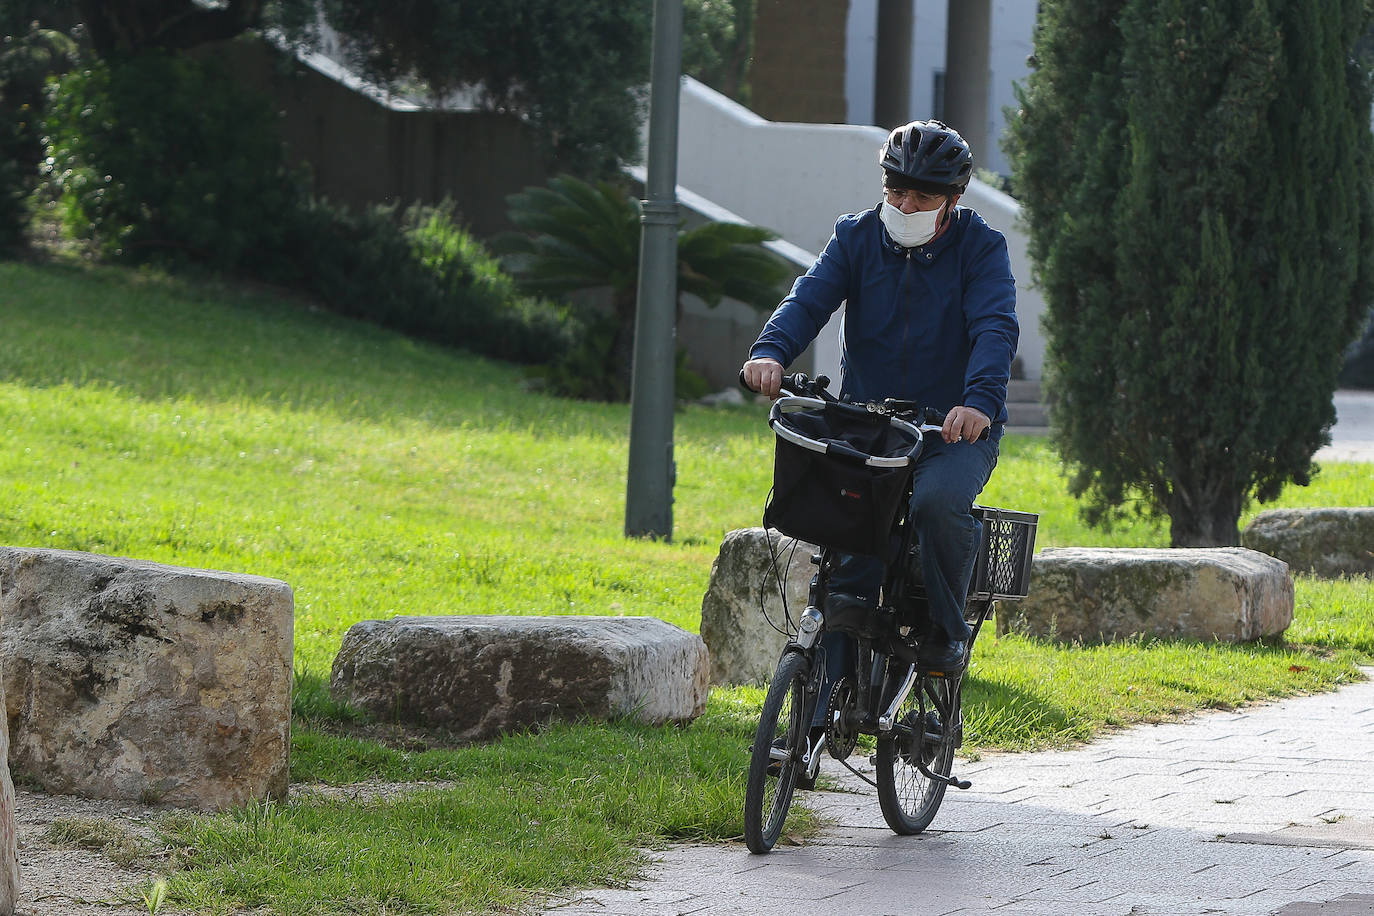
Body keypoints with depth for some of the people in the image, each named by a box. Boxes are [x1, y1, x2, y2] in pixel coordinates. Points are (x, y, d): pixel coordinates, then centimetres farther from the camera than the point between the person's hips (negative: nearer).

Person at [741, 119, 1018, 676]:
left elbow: (996, 328, -18)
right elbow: (810, 298, -9)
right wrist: (770, 352, -30)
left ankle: (945, 631, -10)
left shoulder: (980, 248, -3)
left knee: (940, 501, -32)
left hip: (954, 429, -3)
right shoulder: (857, 237, 6)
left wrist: (980, 400, -38)